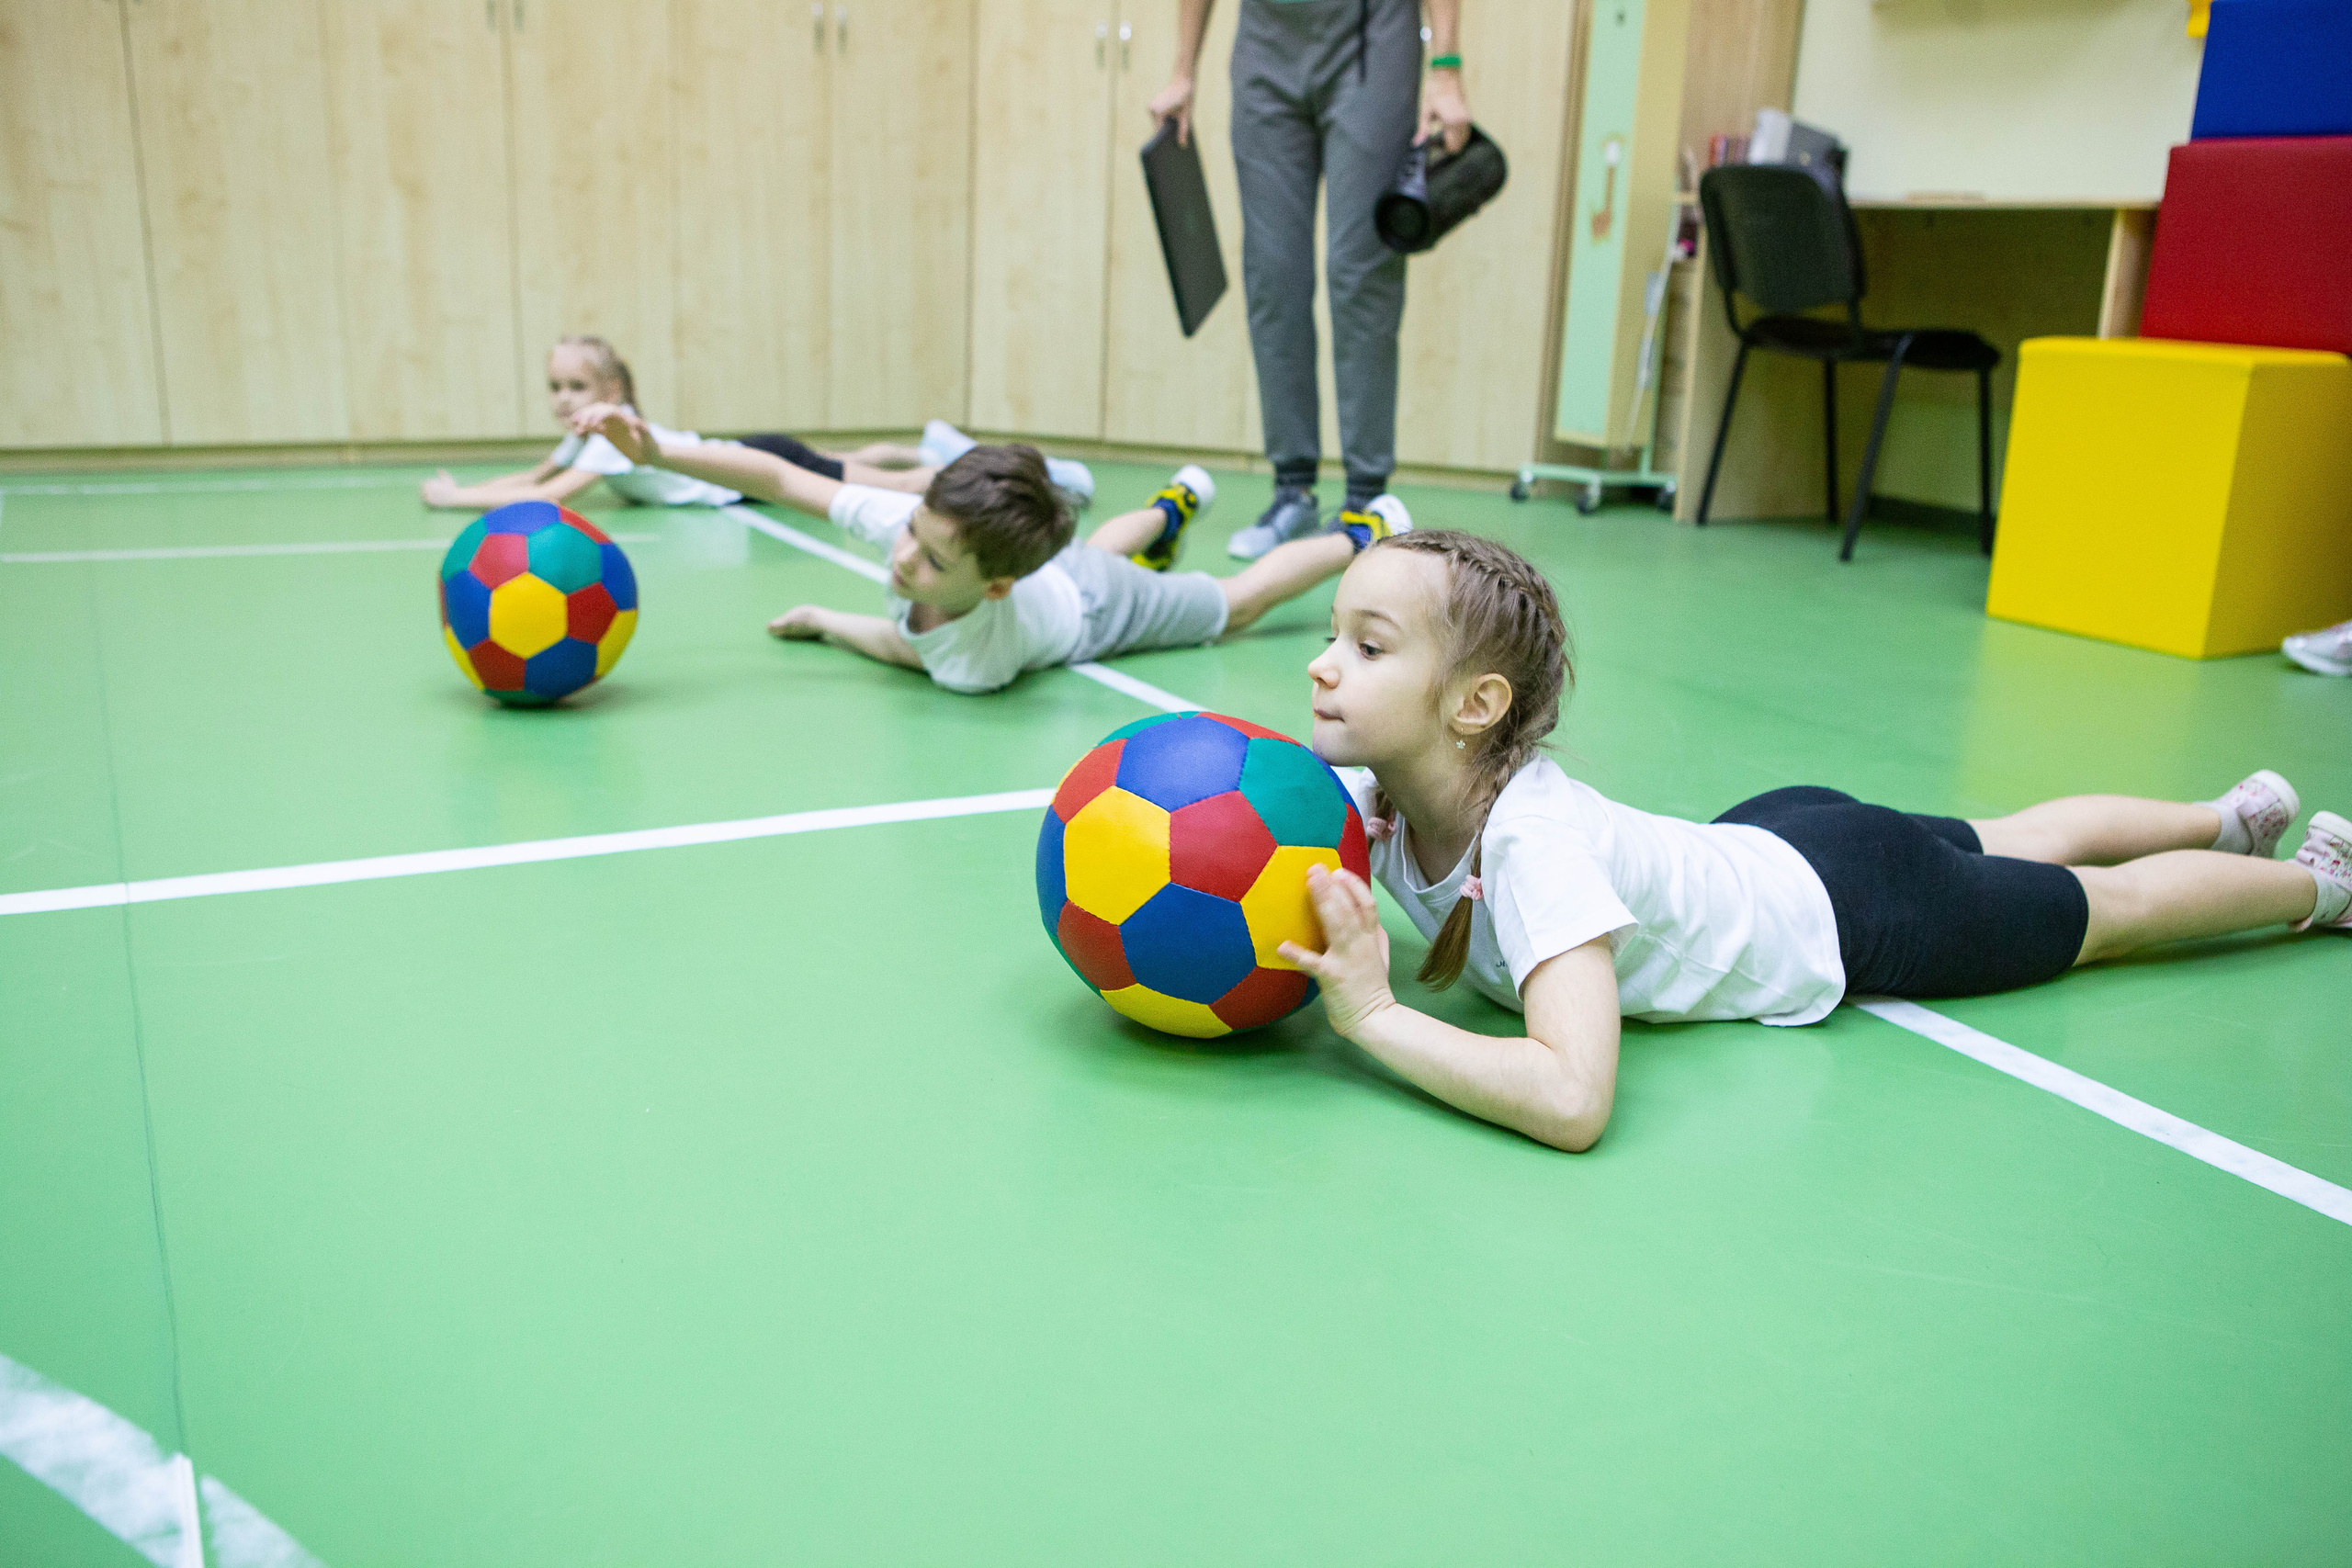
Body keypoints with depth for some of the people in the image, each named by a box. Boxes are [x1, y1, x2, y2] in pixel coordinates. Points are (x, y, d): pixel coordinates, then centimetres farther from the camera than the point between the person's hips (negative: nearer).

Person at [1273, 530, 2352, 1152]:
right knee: (2028, 844, 32)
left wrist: (1373, 1015, -52)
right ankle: (2233, 817, 59)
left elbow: (1571, 1100, -55)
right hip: (1756, 844, 6)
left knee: (2114, 907, 22)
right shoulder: (1371, 796, -23)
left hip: (1842, 911, -6)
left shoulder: (1533, 843, -44)